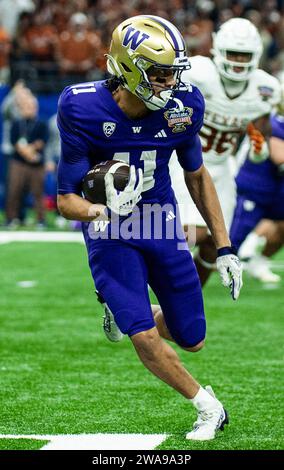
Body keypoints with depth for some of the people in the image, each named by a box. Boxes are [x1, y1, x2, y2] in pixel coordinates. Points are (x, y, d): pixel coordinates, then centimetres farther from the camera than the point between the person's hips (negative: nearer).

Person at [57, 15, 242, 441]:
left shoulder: (182, 106, -13)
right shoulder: (83, 110, -23)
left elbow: (196, 176, 5)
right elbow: (66, 199, -17)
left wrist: (224, 247, 5)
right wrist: (101, 210, -40)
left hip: (162, 224, 3)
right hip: (111, 235, -3)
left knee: (192, 339, 9)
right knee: (144, 338, -14)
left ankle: (130, 313, 42)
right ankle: (209, 409, 9)